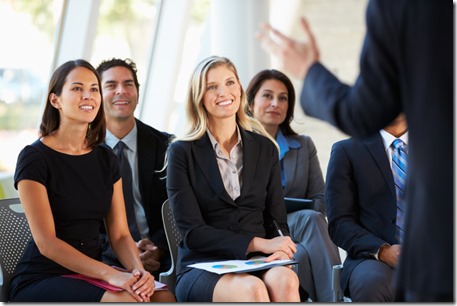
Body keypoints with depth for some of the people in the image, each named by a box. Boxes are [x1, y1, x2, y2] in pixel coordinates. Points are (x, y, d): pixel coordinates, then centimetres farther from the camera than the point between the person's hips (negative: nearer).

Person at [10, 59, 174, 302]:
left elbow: (120, 234, 8)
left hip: (90, 276, 5)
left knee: (163, 297, -23)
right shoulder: (34, 158, -7)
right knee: (129, 301, -31)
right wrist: (111, 275, -24)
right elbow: (46, 243, -15)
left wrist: (138, 270, -15)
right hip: (40, 281, -5)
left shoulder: (105, 159, 11)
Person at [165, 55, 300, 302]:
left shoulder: (265, 149, 15)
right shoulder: (182, 152, 4)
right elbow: (191, 231, -4)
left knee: (284, 280, -34)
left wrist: (280, 252, -12)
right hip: (202, 269, -3)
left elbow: (277, 220, 13)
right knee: (252, 289, -37)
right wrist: (258, 244, -14)